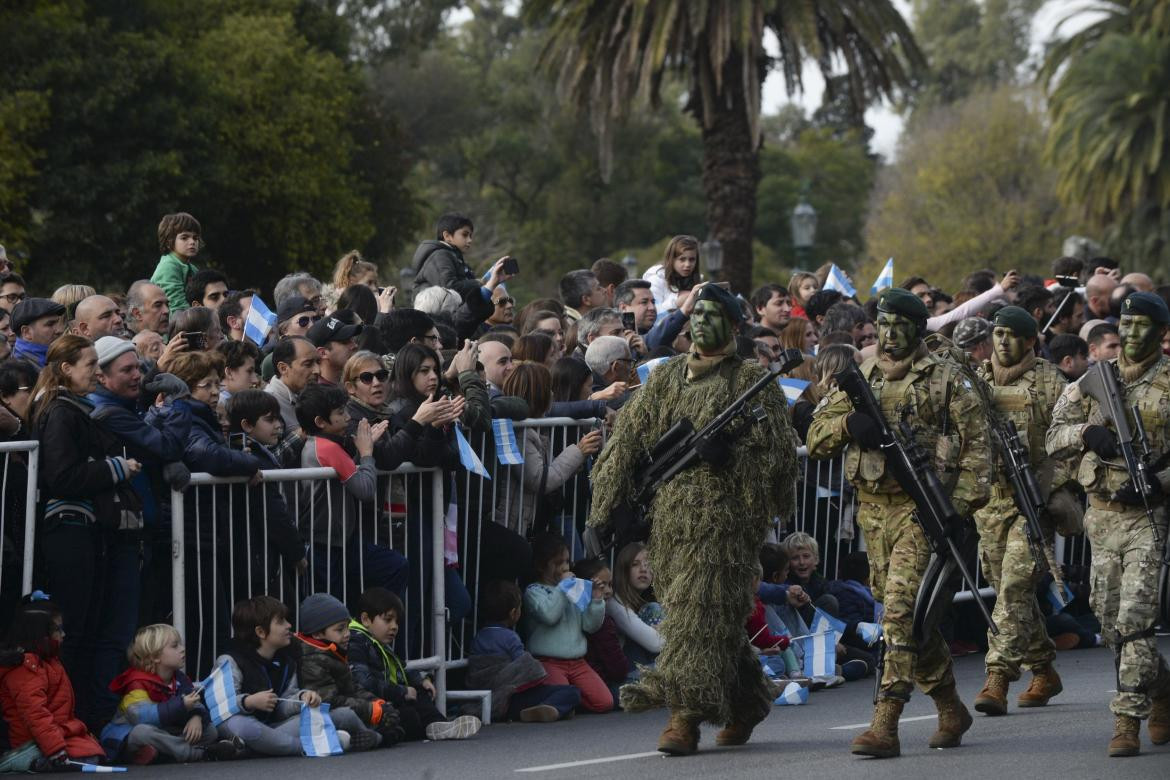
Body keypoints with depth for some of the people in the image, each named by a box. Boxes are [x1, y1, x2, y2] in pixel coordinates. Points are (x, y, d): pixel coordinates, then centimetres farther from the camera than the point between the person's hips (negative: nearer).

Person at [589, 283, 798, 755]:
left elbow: (778, 449, -5)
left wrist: (731, 454, -22)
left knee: (703, 609, -11)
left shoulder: (752, 382, 0)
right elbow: (627, 441, 13)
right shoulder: (665, 378, 15)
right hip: (670, 516, 6)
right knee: (687, 607, 9)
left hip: (723, 515, -6)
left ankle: (687, 716, -13)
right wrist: (605, 511, 8)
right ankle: (746, 703, 23)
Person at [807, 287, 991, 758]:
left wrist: (962, 504, -12)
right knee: (912, 616, 13)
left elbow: (976, 445, -1)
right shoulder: (858, 379, 14)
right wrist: (848, 424, -12)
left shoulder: (944, 379, 1)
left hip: (921, 508, -6)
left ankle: (885, 724, -18)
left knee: (901, 610, -15)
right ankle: (950, 710, 28)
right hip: (873, 508, 6)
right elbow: (816, 440, 9)